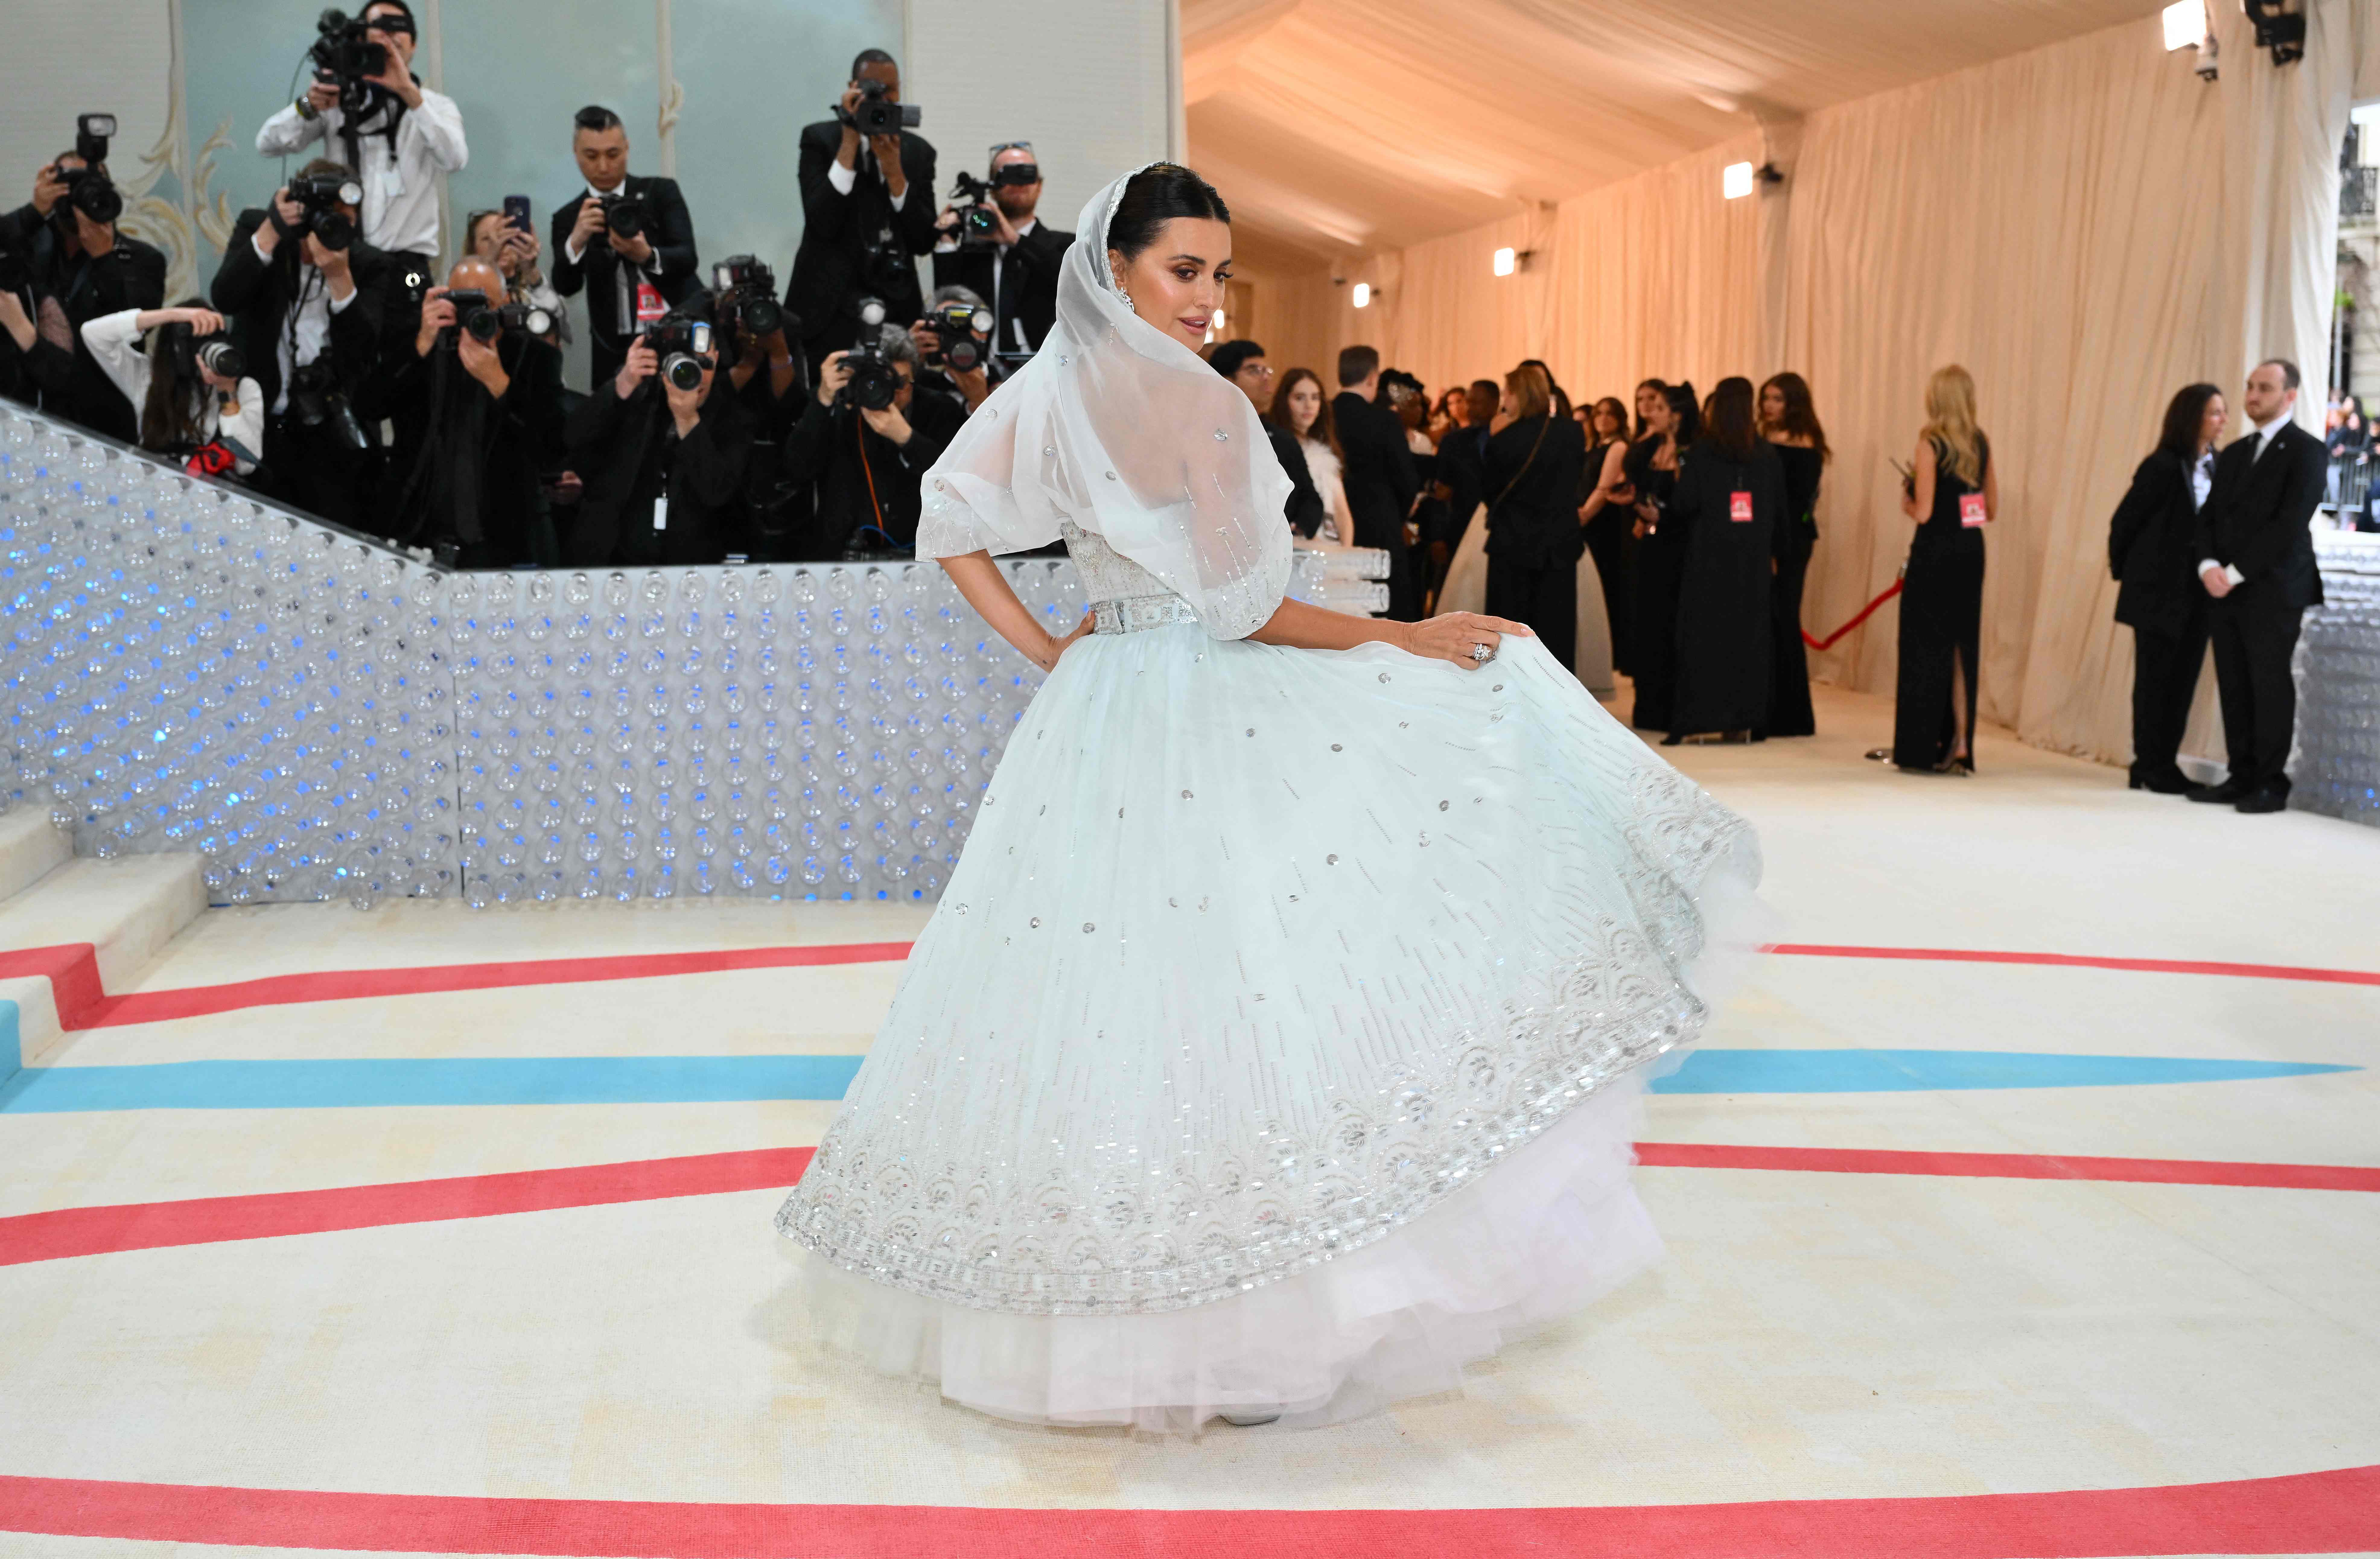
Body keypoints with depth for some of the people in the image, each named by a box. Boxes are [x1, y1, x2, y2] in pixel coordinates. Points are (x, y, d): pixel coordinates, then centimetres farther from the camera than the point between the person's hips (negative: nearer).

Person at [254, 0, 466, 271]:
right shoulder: (340, 101, 11)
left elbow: (455, 159, -12)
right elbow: (269, 144, 2)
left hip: (406, 256, -1)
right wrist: (308, 107, -17)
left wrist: (410, 93, -21)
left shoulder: (435, 105, 9)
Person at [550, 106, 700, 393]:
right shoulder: (568, 218, 8)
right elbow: (565, 287, -4)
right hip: (616, 350, 1)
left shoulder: (661, 193, 5)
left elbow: (687, 259, -6)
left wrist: (647, 256, -27)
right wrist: (577, 240, -22)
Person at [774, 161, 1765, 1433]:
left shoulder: (1045, 392, 6)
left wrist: (1046, 650, 11)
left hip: (1093, 709, 8)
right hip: (1208, 722, -8)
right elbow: (1241, 610, -14)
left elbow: (951, 527, 12)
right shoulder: (1197, 402, -15)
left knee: (1112, 991, 13)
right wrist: (1407, 639, -8)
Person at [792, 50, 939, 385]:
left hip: (897, 306, 2)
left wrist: (894, 171, -7)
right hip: (832, 304, -2)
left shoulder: (918, 151, 11)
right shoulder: (820, 139, 3)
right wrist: (850, 143, -12)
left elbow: (924, 243, 4)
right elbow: (822, 225, -11)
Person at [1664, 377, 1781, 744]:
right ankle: (1741, 720, 8)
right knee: (1747, 633, 8)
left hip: (1708, 557, -3)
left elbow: (1684, 504, -14)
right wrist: (1770, 552, 17)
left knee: (1704, 632, 2)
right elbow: (1779, 511, 5)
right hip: (1754, 559, 3)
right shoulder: (1768, 455, 2)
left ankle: (1698, 718, -2)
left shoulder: (1702, 452, -8)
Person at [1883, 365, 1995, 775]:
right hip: (1971, 553, 5)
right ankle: (1960, 745, 11)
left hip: (1934, 554, -5)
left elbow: (1924, 511, -15)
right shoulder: (1982, 443, 5)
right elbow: (1991, 509, 10)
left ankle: (1922, 751, 6)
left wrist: (1907, 501, 4)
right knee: (1962, 647, 11)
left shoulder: (1931, 443, -12)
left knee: (1925, 648, 3)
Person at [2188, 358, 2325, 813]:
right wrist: (2209, 565, -5)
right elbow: (2209, 516, 14)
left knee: (2270, 686, -2)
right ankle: (2242, 777, 12)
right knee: (2234, 688, 6)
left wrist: (2236, 572, -16)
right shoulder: (2233, 453, 18)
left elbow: (2290, 524, -14)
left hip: (2273, 590, -6)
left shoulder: (2305, 451, -5)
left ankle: (2272, 784, 3)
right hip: (2226, 589, 6)